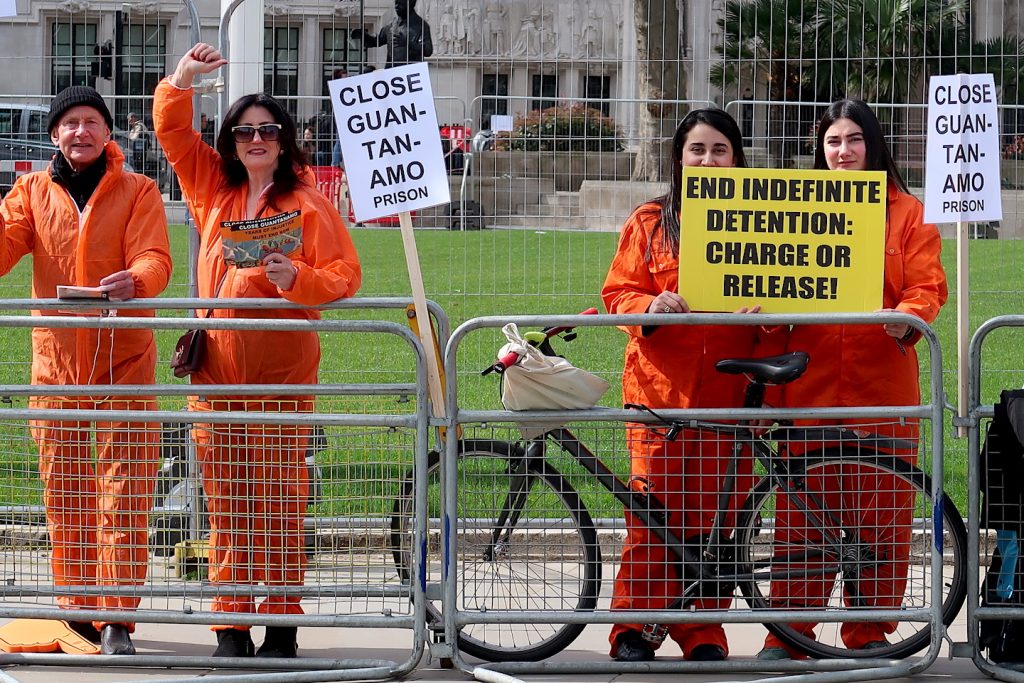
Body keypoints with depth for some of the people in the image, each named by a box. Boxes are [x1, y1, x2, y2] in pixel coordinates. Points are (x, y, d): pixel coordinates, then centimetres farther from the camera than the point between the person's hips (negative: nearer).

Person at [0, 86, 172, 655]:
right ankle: (77, 613, 16)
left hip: (122, 360, -3)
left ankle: (117, 620, -3)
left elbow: (155, 258, -10)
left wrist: (136, 279, -33)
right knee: (65, 496, 7)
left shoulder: (138, 192, 3)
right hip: (56, 360, 3)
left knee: (124, 497, -6)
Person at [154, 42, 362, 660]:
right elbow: (173, 131, 17)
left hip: (282, 362, -4)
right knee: (226, 498, 3)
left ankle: (282, 626, 0)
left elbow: (346, 274, -3)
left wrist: (298, 278, -21)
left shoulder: (306, 202, 0)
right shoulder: (213, 188, 13)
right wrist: (182, 79, 1)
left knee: (280, 498, -4)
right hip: (217, 362, 4)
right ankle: (231, 625, 6)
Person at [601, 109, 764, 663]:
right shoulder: (650, 222, 9)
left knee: (714, 515, 1)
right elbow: (618, 291, 6)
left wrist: (764, 307, -10)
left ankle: (704, 632, 9)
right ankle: (635, 630, 4)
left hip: (727, 389, 1)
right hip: (660, 385, -1)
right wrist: (649, 305, -15)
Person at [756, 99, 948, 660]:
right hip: (811, 382, 1)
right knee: (803, 508, 0)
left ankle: (871, 629, 12)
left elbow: (927, 285, 1)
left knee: (882, 507, 1)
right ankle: (788, 631, 6)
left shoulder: (906, 212, 8)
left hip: (882, 379, -1)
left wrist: (907, 318, -20)